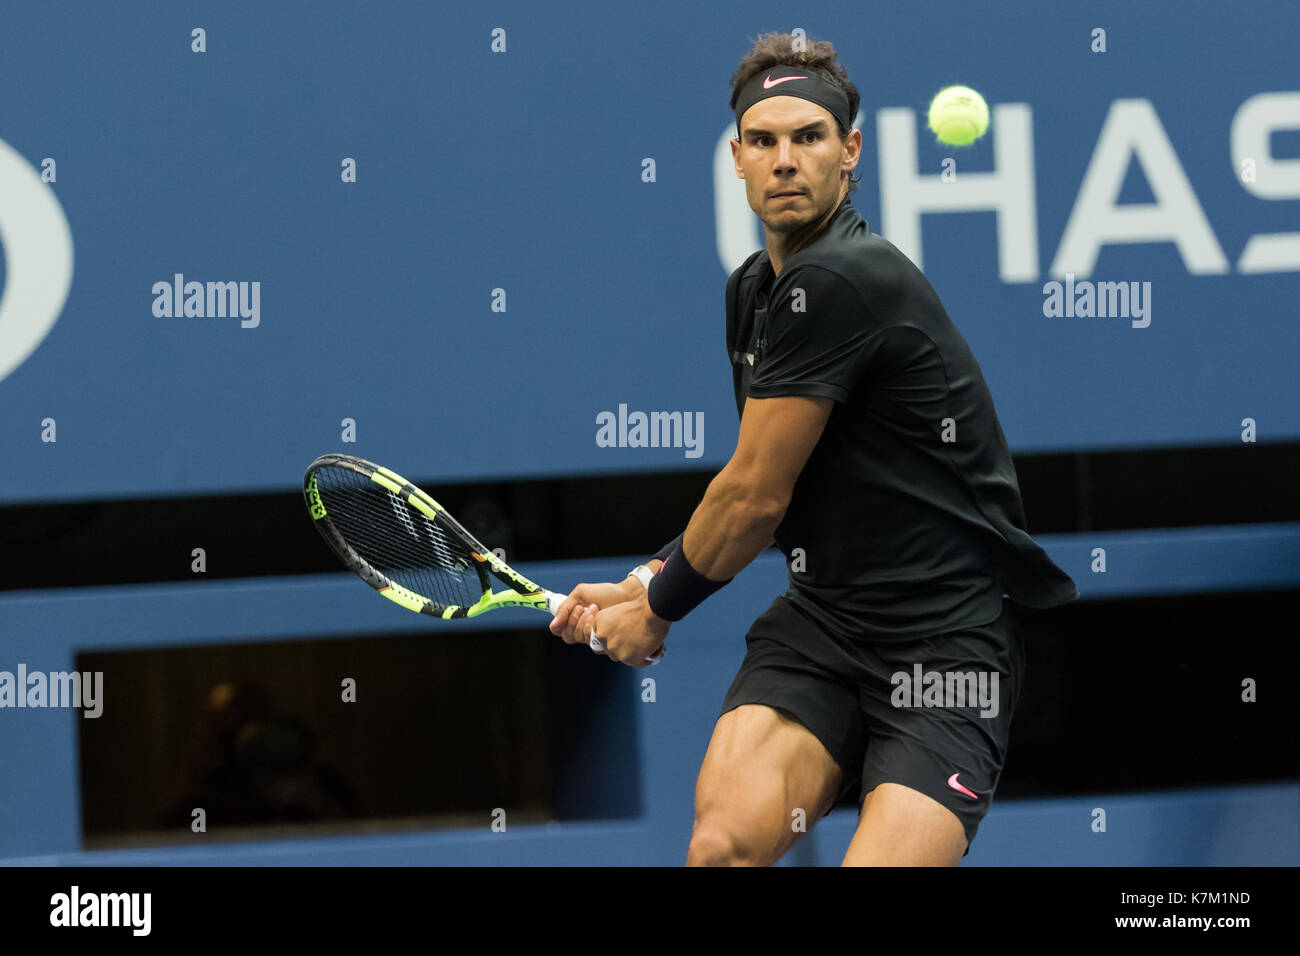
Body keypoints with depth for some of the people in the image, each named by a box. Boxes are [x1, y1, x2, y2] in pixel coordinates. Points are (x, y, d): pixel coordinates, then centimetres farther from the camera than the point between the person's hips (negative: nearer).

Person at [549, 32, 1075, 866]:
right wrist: (646, 582, 15)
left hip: (948, 634, -7)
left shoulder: (845, 281, -16)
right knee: (723, 843, -19)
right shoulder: (754, 290, 13)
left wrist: (657, 607, 4)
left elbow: (756, 498, -12)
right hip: (823, 618, 7)